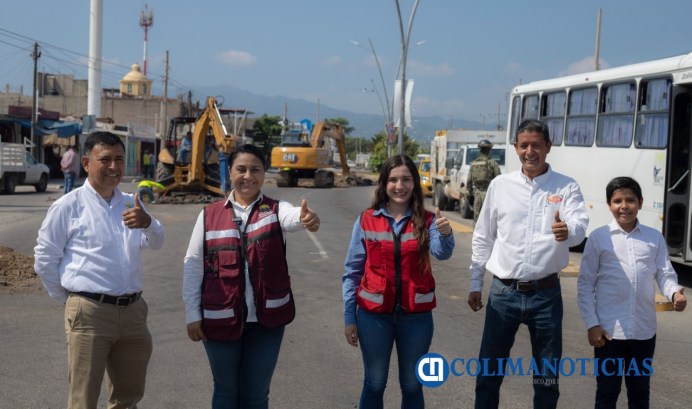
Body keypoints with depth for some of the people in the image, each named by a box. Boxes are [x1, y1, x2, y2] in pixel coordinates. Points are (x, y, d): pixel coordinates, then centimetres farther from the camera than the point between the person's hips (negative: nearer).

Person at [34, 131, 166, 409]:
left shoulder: (132, 204, 10)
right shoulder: (68, 206, -5)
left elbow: (156, 242, -5)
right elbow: (44, 261, -1)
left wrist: (147, 223, -26)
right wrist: (69, 299, 3)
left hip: (133, 311, 5)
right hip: (89, 313, -5)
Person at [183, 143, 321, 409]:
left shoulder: (275, 210, -2)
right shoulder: (209, 215, 1)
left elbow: (293, 216, -26)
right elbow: (193, 265, 3)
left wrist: (305, 218, -50)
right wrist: (192, 314, 1)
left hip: (266, 318, 0)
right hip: (220, 318, 1)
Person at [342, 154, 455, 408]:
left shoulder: (427, 220, -2)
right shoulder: (366, 220, -2)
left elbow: (441, 253, -21)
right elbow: (352, 271, 2)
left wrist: (445, 235, -43)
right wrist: (349, 317, 0)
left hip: (416, 315, 0)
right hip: (374, 314, 0)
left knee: (412, 385, 13)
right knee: (374, 384, 12)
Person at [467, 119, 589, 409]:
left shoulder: (567, 187, -1)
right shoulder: (500, 185, 3)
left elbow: (580, 227, -19)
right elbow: (483, 238, 8)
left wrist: (567, 231, -42)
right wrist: (475, 284, 8)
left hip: (546, 293, -1)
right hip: (504, 292, 1)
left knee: (547, 377, 11)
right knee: (489, 373, 9)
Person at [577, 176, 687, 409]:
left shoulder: (655, 238, 5)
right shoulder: (598, 238, -3)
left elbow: (665, 274, 2)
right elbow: (585, 285, -2)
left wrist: (675, 294, -21)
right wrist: (591, 324, -8)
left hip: (644, 330, 3)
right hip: (609, 331, -3)